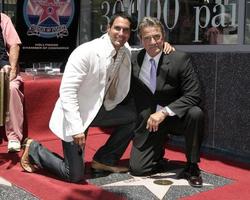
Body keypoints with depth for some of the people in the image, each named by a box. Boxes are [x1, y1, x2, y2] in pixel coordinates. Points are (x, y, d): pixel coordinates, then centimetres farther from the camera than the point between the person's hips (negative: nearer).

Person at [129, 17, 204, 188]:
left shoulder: (180, 59, -14)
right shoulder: (134, 60, -4)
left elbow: (193, 95, -19)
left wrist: (165, 112, -29)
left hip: (175, 116, -1)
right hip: (149, 121, 2)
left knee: (195, 113, -34)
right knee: (137, 169, -10)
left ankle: (192, 167, -11)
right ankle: (159, 157, 27)